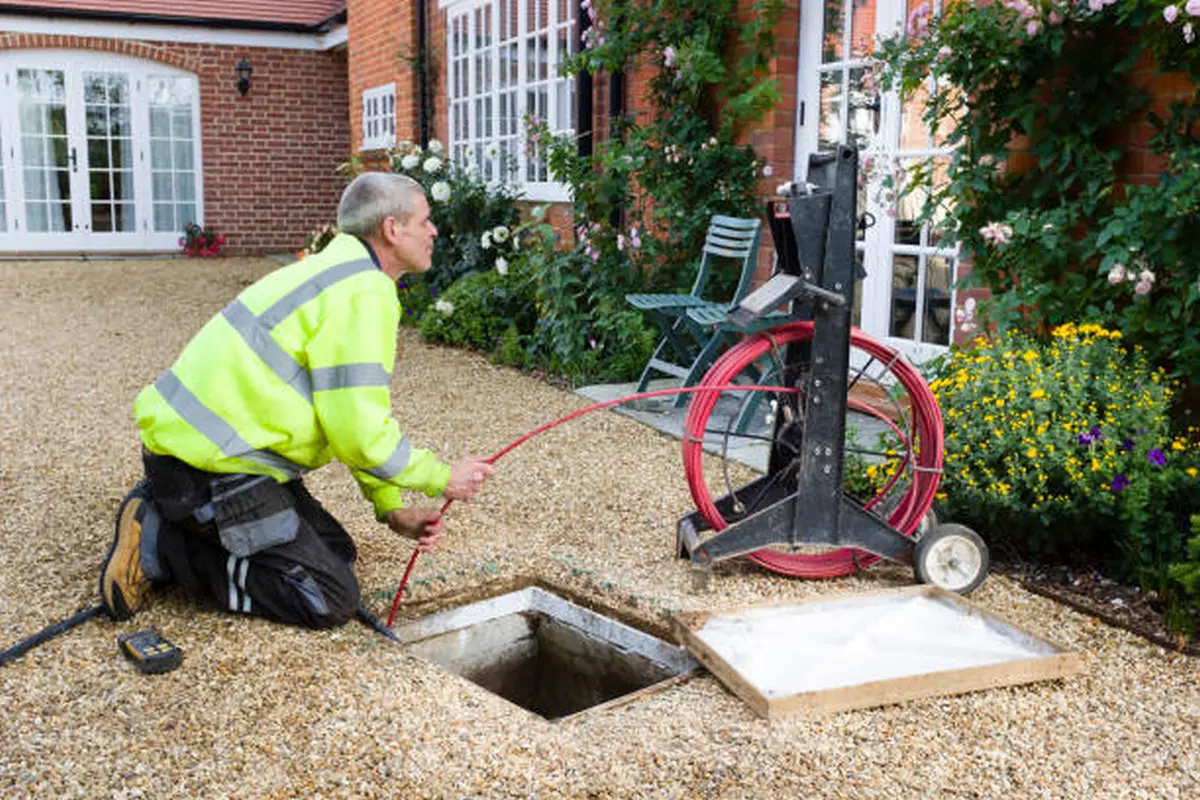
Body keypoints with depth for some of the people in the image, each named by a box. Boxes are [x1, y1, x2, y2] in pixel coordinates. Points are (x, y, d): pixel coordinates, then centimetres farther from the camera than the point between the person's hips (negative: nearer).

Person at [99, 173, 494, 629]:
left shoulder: (342, 272, 17)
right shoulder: (365, 292, -16)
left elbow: (355, 412, 19)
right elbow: (359, 433, -20)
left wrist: (391, 508, 13)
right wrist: (442, 479, -5)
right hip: (211, 460, -10)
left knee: (336, 551, 17)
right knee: (331, 600, -8)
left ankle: (167, 516, 12)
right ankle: (159, 543, -6)